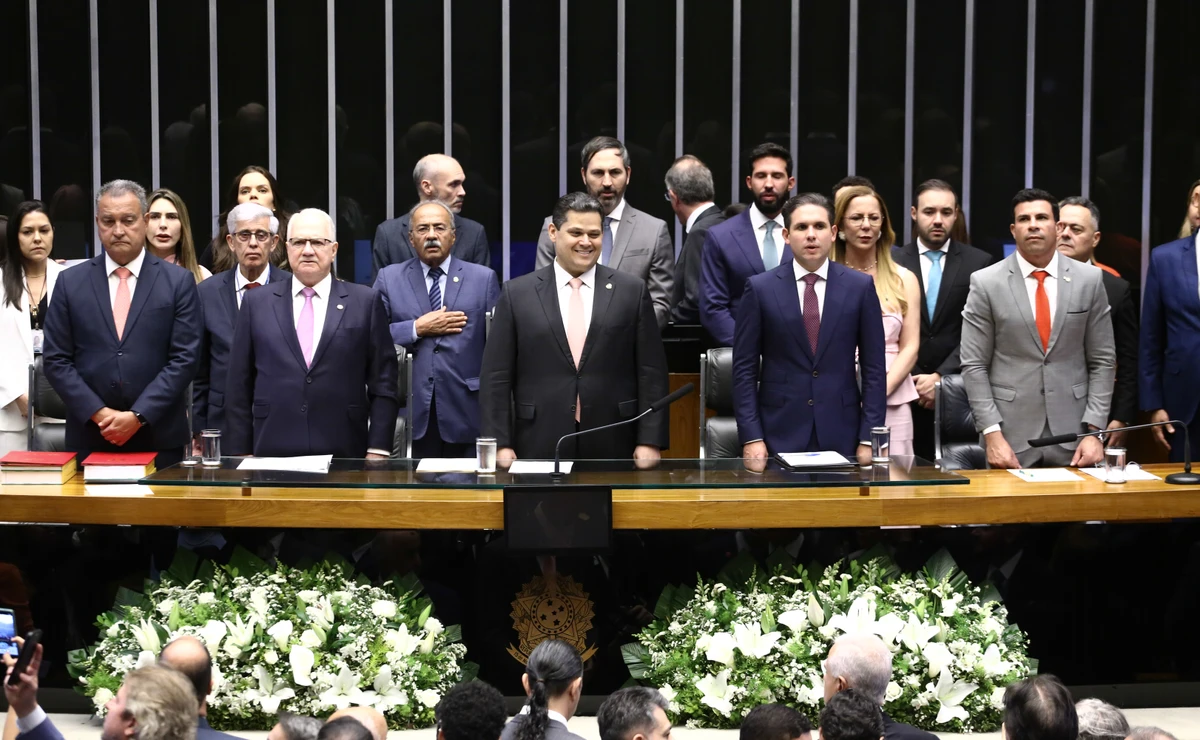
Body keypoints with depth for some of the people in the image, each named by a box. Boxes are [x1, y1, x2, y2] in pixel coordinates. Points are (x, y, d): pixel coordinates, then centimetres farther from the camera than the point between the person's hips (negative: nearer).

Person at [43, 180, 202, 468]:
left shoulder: (179, 281, 2)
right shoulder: (71, 282, 6)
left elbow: (185, 357, -4)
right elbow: (57, 360, 3)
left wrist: (138, 416, -12)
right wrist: (98, 413, -9)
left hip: (159, 438, -1)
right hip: (90, 437, 1)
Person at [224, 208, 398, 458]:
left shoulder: (366, 302, 4)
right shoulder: (256, 303, 8)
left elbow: (383, 383, 3)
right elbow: (239, 386, 8)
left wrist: (378, 450, -4)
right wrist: (242, 454, 2)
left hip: (343, 456, -1)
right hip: (273, 454, 1)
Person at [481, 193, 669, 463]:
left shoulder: (633, 290, 5)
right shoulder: (516, 294, 5)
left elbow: (651, 373, 3)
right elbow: (496, 377, 3)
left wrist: (650, 442, -3)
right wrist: (501, 444, -4)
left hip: (613, 448, 0)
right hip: (540, 448, 0)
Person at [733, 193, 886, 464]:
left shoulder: (860, 287, 3)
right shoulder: (760, 288, 0)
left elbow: (874, 368, 3)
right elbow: (745, 369, 0)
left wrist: (869, 438, -2)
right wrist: (751, 437, -6)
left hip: (841, 435, 1)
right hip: (780, 435, -1)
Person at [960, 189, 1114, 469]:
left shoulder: (1089, 280, 3)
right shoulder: (986, 283, -2)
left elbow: (1102, 361, 5)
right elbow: (974, 366, -3)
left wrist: (1094, 431, -3)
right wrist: (992, 434, -10)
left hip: (1073, 434, 1)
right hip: (1011, 435, -1)